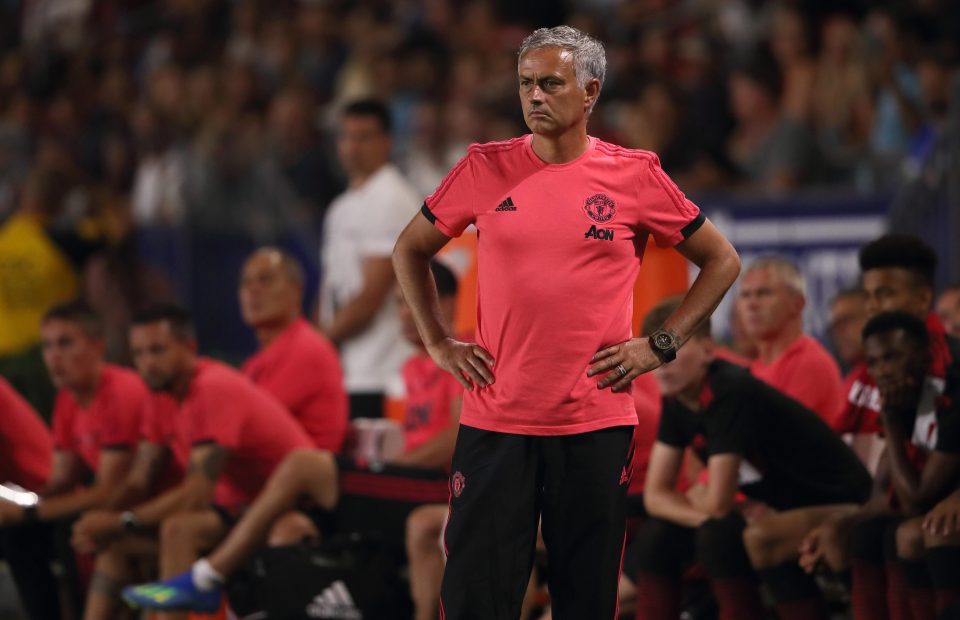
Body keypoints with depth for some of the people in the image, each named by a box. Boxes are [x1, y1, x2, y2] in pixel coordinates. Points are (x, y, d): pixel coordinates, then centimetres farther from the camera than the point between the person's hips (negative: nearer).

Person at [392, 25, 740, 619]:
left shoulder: (634, 175, 1)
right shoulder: (485, 169, 3)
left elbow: (722, 260, 10)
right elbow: (410, 250, 17)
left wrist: (660, 345, 3)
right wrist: (440, 343, 8)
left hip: (596, 424, 0)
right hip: (495, 421, 0)